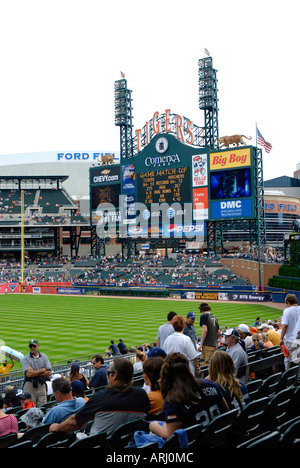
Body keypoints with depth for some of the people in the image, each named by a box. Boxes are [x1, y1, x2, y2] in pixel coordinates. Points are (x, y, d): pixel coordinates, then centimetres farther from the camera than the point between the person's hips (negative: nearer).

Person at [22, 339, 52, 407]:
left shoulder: (44, 357, 8)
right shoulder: (25, 359, -1)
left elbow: (49, 373, -2)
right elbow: (28, 374, -14)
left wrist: (34, 373, -10)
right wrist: (42, 370, -6)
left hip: (42, 385, 2)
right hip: (30, 385, -2)